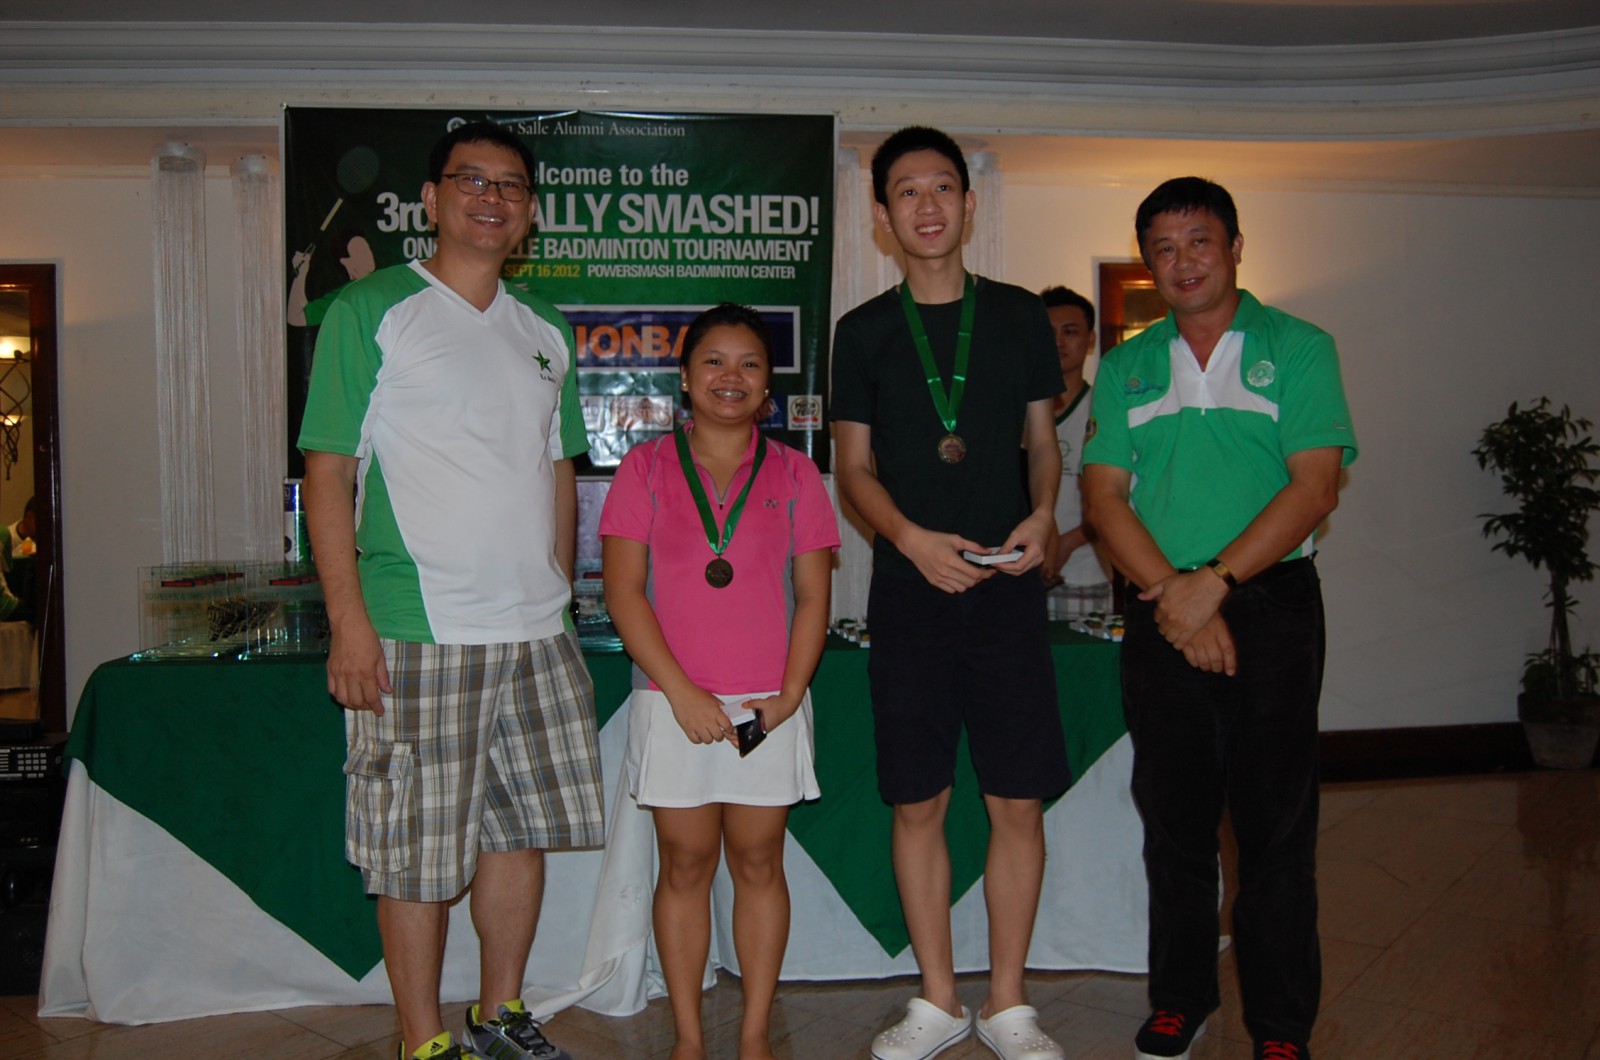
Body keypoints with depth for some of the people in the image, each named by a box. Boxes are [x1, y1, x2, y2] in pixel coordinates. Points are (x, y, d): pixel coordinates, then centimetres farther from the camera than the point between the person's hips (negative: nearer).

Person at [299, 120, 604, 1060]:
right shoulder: (372, 311, -2)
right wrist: (349, 618, -13)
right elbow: (329, 469, -7)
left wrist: (559, 596, 15)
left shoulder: (546, 331, 15)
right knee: (418, 846, 1)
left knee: (522, 825, 13)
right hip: (418, 630, -6)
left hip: (537, 631, 6)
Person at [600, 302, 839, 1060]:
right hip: (673, 705, -1)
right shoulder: (647, 467, 3)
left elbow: (813, 596, 4)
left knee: (759, 863, 7)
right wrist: (681, 692, -11)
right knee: (685, 865, 6)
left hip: (770, 707, 1)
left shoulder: (793, 473, 7)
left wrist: (789, 696, -8)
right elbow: (623, 589, -3)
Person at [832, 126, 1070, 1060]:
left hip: (1007, 586, 0)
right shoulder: (865, 332, 7)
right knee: (917, 802, 4)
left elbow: (1043, 438, 13)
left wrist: (1043, 513, -8)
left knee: (1018, 801, 1)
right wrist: (910, 536, -11)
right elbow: (855, 467, 7)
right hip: (909, 588, 0)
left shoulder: (1019, 316, 8)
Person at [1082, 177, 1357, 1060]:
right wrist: (1172, 593, -10)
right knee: (1173, 818, 10)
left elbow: (1315, 486, -8)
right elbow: (1104, 496, 4)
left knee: (1275, 821, 1)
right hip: (1160, 615, 3)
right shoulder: (1125, 367, 10)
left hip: (1272, 605, -3)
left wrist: (1215, 580, -16)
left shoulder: (1298, 349, 1)